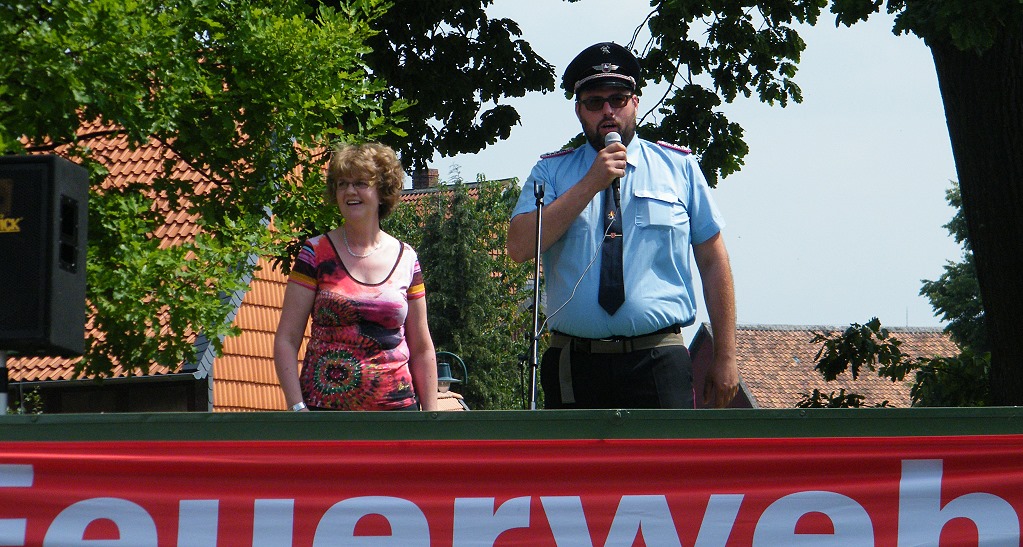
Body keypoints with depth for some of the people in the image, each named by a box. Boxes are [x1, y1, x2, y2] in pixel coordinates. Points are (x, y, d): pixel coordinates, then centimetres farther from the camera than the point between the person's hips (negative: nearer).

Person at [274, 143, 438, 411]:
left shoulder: (406, 259, 10)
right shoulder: (317, 253, 3)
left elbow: (422, 349, 15)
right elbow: (286, 339, 0)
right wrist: (297, 408, -10)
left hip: (395, 403, 2)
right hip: (325, 406, -2)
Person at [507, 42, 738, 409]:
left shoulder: (679, 167, 12)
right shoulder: (551, 172, 12)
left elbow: (713, 262, 11)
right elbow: (520, 247, -5)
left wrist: (725, 357, 7)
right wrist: (590, 184, -9)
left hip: (659, 367, -1)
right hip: (575, 366, 1)